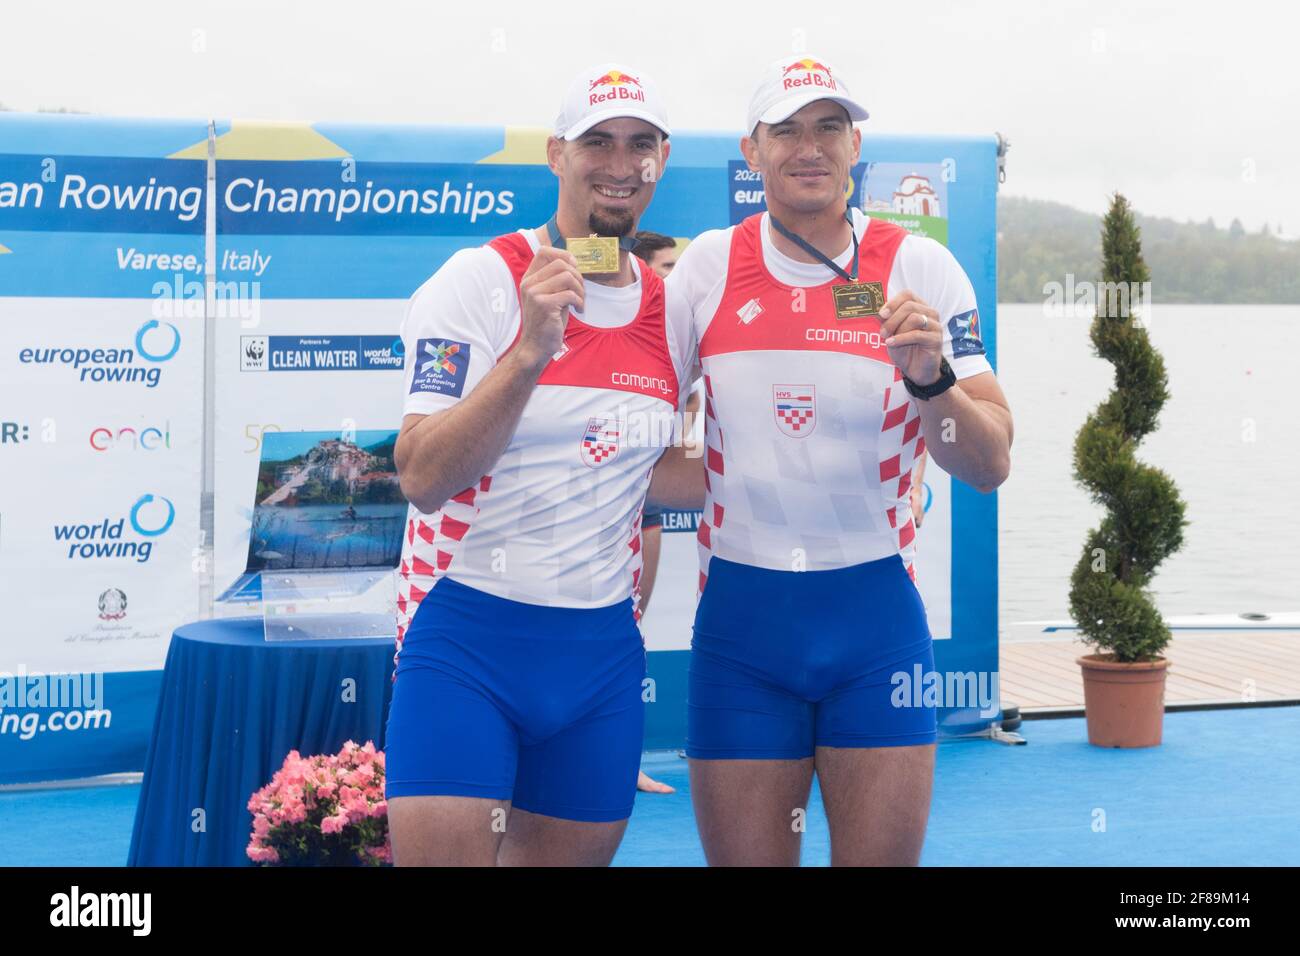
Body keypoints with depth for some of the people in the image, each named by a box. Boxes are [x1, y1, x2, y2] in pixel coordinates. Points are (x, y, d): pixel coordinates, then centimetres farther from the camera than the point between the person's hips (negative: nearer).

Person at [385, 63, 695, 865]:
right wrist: (531, 351, -28)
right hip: (466, 637, -5)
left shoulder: (673, 312, 6)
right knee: (441, 850, -11)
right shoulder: (479, 281, -9)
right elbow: (424, 479, -20)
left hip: (604, 649, 5)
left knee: (571, 855, 12)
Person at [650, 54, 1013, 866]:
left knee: (884, 854, 3)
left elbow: (991, 466, -8)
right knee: (744, 856, 5)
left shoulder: (919, 267, -3)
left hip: (877, 614, -1)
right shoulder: (706, 267, 3)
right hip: (739, 616, 1)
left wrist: (929, 376, -24)